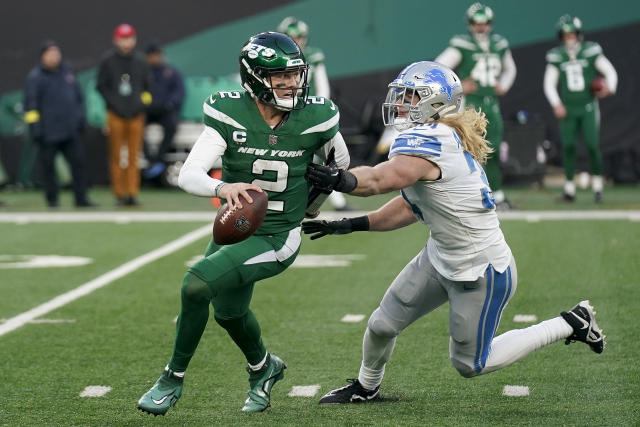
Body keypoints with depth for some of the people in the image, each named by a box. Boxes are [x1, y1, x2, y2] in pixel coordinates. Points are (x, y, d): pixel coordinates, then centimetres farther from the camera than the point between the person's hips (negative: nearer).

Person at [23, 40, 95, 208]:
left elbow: (78, 96, 21)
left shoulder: (67, 71, 11)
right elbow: (30, 105, -8)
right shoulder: (35, 77, -6)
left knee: (78, 162, 1)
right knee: (48, 165, 1)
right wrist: (35, 128, -13)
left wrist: (80, 118, 17)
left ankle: (81, 198, 6)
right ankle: (52, 199, 13)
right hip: (49, 133, -5)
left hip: (71, 130, 5)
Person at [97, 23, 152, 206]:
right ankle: (119, 193, 6)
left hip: (136, 115, 2)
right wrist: (114, 103, -5)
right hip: (116, 115, -2)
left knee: (134, 156, 0)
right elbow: (101, 86, 4)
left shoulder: (139, 60, 8)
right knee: (116, 157, 1)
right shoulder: (108, 60, 1)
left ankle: (132, 192, 2)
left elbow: (147, 86, 16)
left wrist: (142, 102, 3)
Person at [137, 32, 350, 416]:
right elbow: (189, 175, -23)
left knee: (198, 284, -23)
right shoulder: (229, 115, -14)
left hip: (277, 239, -4)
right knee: (228, 310, 24)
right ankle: (263, 367, 56)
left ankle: (174, 380, -4)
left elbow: (340, 165, 8)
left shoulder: (316, 119, -13)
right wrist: (222, 188, -43)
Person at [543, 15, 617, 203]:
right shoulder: (556, 57, 2)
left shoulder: (591, 51, -3)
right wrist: (556, 104, -12)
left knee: (592, 145, -9)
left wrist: (609, 87, -20)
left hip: (588, 107, -2)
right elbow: (549, 84, 3)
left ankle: (597, 185, 5)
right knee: (568, 146, 0)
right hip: (567, 109, 2)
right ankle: (569, 189, 8)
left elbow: (610, 71, 1)